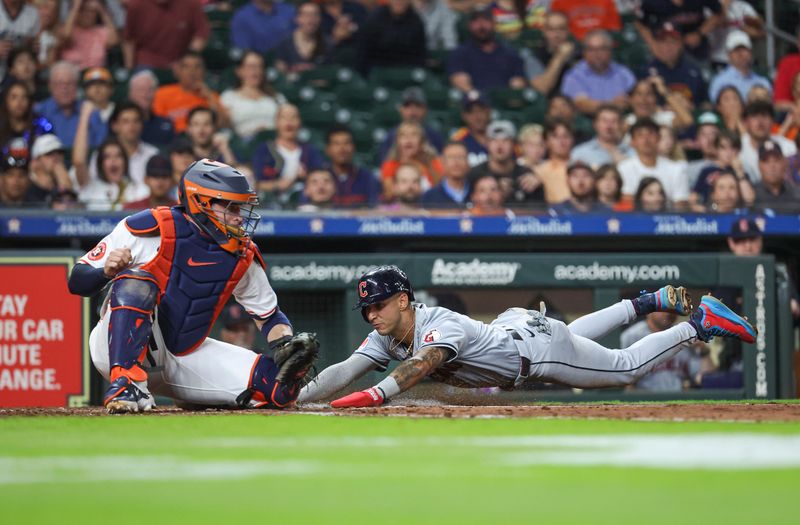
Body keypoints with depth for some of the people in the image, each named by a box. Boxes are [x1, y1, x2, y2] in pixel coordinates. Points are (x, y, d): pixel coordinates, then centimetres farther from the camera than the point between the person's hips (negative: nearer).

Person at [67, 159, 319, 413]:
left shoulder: (242, 256, 1)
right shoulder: (155, 228, -15)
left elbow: (269, 315, 13)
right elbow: (77, 282, -12)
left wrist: (285, 342, -9)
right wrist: (106, 271, -34)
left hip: (183, 357, 3)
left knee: (274, 385, -18)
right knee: (136, 281, -36)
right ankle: (125, 385, -38)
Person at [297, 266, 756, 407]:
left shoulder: (442, 326, -38)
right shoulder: (385, 338, -16)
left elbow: (419, 365, -57)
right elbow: (346, 371, -24)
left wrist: (375, 395, -72)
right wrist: (294, 397, -40)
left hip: (538, 344, -8)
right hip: (507, 327, 8)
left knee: (628, 367, 6)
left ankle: (701, 322, 21)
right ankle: (646, 303, 50)